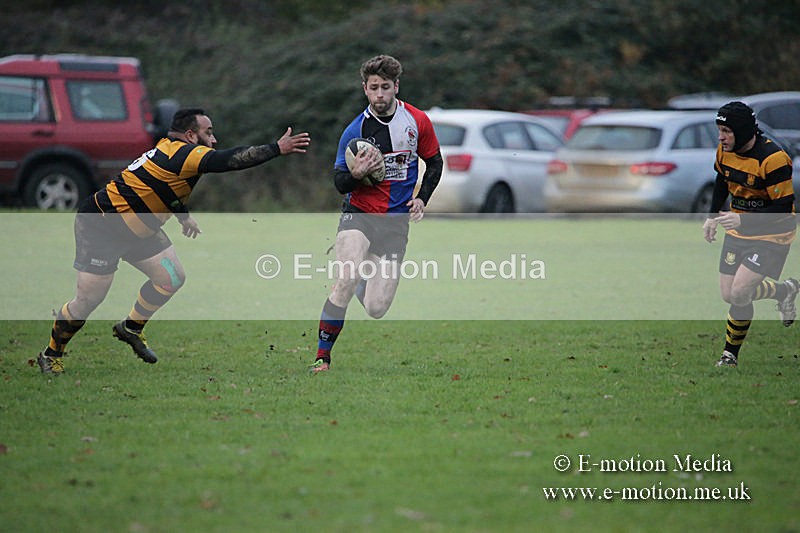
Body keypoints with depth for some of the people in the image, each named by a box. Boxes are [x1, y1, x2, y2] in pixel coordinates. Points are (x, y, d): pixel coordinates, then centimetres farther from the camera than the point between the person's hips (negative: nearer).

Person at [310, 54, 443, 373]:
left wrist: (422, 198, -1)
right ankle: (322, 356, -16)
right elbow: (339, 183, -2)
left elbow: (434, 162, 14)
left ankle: (359, 277, 35)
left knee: (376, 309, -2)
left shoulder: (417, 121, -1)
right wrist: (355, 174, -24)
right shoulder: (354, 131, -7)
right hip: (359, 214, -2)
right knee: (345, 282, -27)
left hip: (396, 222, 2)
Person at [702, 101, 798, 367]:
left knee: (739, 294, -15)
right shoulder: (725, 151, -4)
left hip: (772, 235, -7)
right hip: (738, 231, 7)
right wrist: (713, 216, 9)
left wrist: (743, 220, -30)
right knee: (728, 295, -1)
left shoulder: (773, 159, -25)